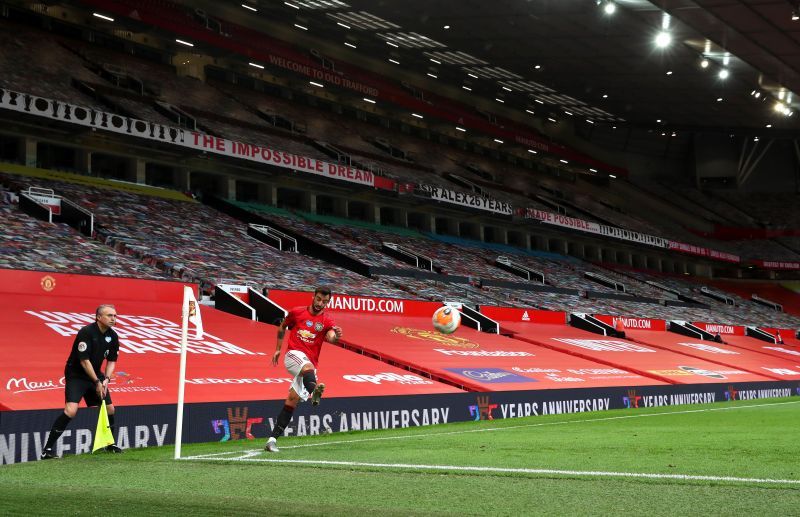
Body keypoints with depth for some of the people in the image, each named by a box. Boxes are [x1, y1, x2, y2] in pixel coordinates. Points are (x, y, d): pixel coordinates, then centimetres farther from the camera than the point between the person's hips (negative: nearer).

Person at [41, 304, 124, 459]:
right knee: (71, 410, -23)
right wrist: (97, 382, -20)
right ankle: (47, 449, -17)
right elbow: (84, 360, -22)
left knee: (110, 409, 8)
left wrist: (106, 379, -9)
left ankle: (110, 444, 31)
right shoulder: (86, 332, -22)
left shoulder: (112, 336, -1)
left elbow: (112, 361, 7)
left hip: (95, 375, 7)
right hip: (76, 375, -7)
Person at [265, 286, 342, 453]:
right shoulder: (296, 312, 6)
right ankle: (314, 390, -72)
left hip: (310, 363, 2)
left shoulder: (327, 321, 5)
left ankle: (273, 439, 4)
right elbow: (282, 328, 23)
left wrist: (336, 336, -38)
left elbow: (331, 337, -16)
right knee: (308, 367, -38)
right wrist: (278, 349, 20)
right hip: (294, 354, -2)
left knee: (292, 401, -1)